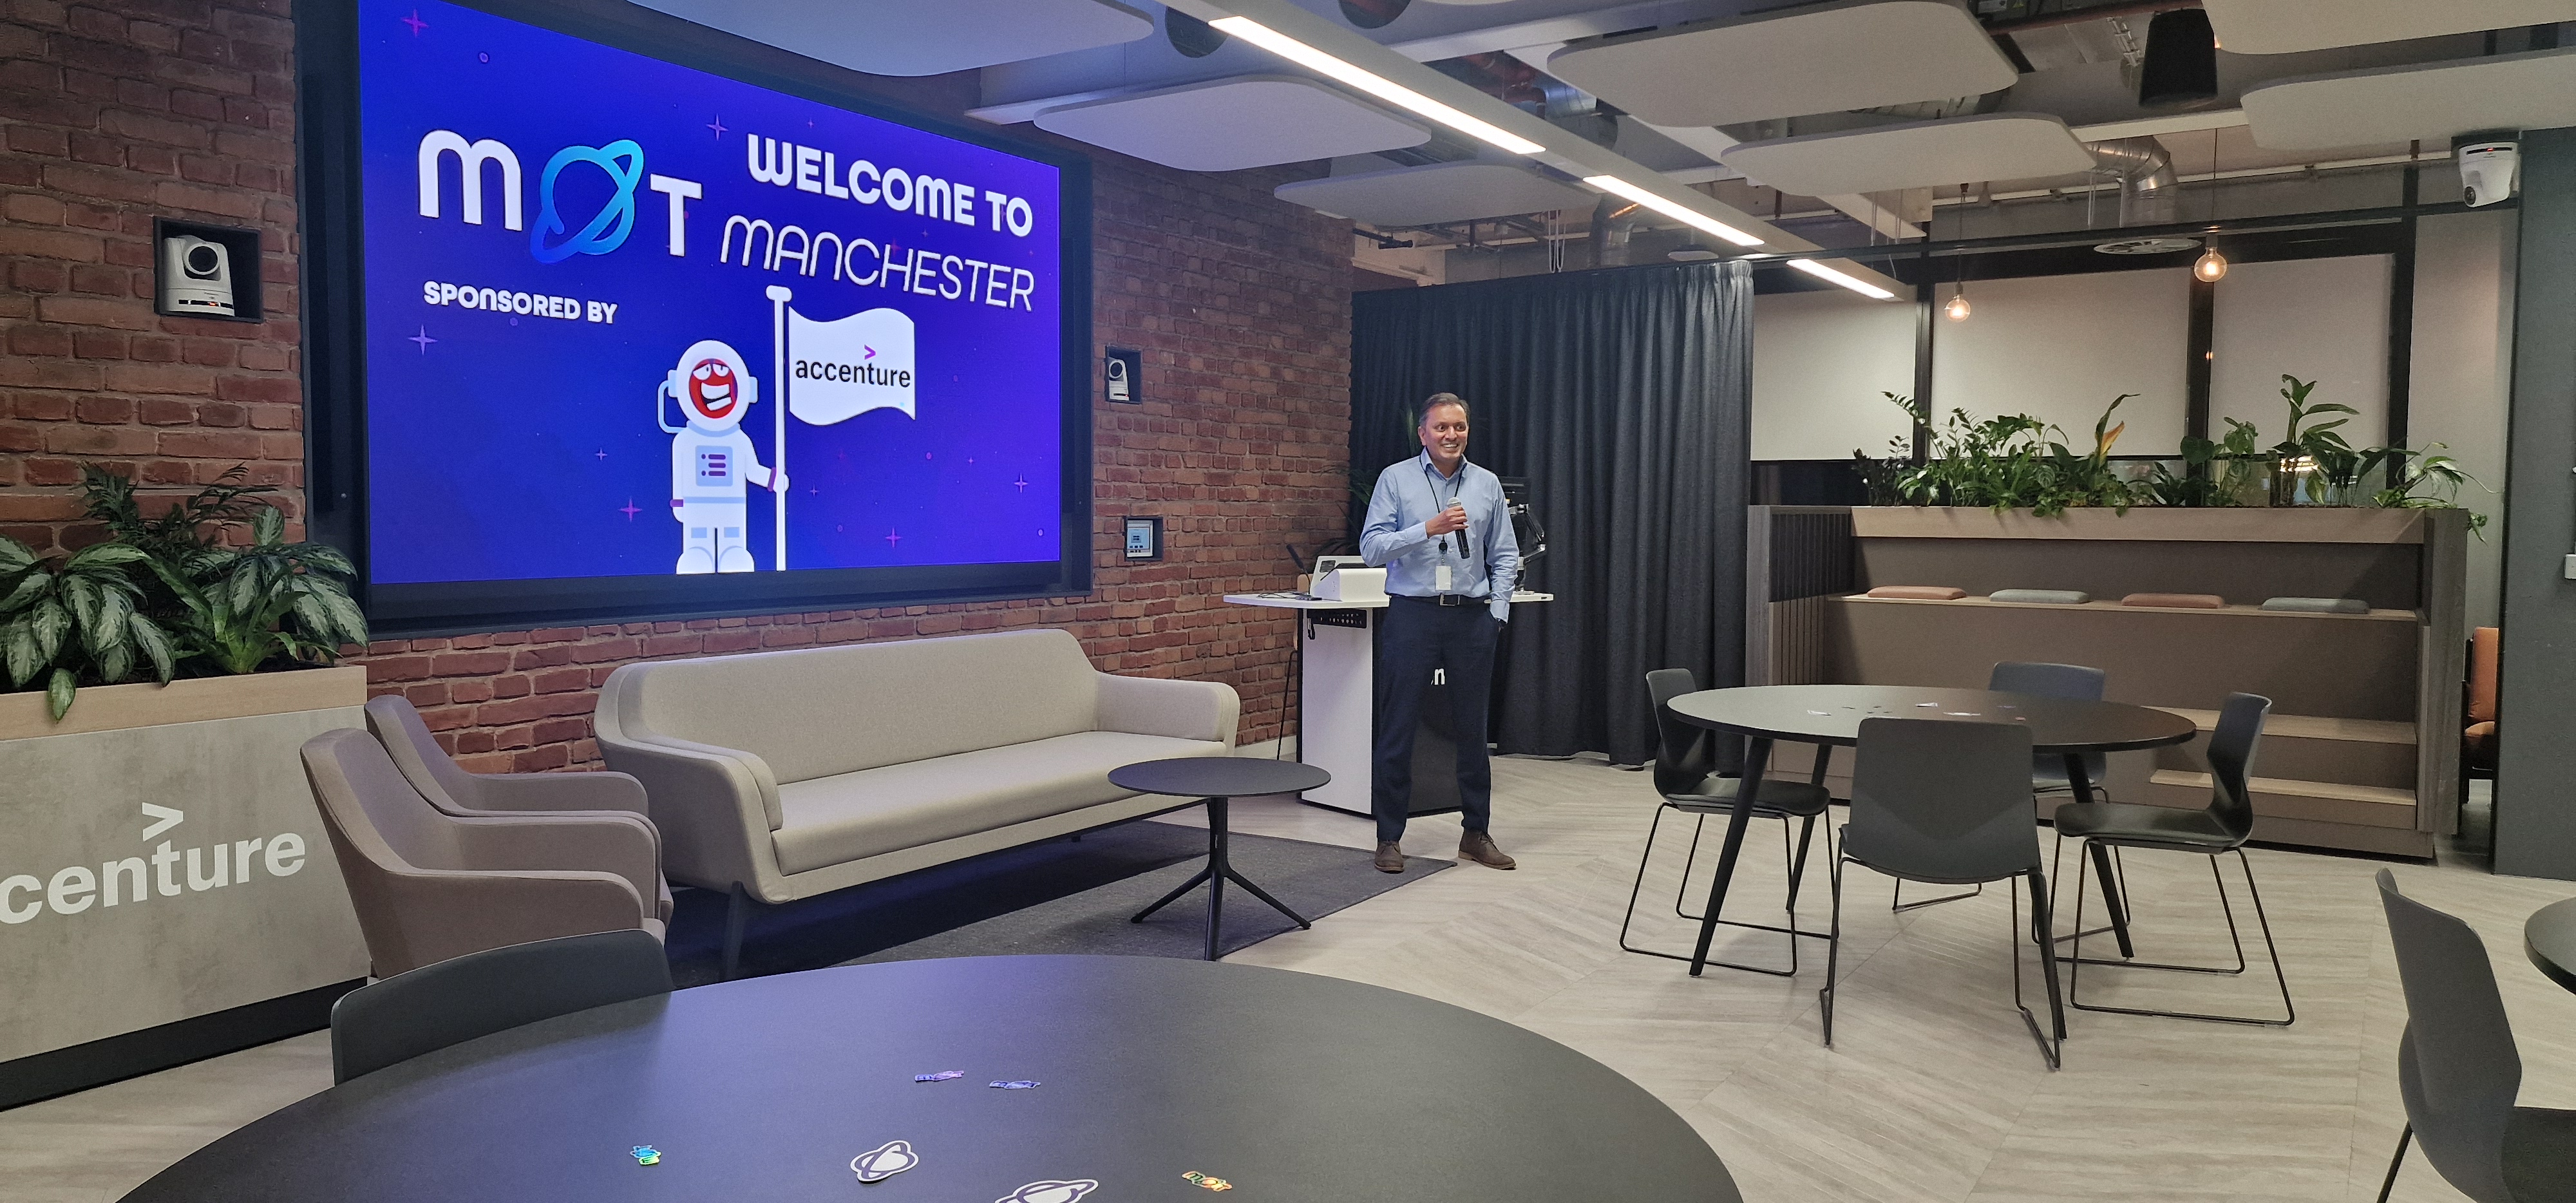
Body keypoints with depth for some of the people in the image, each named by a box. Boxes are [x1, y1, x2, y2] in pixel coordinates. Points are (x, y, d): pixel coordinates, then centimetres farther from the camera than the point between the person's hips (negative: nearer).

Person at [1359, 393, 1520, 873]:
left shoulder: (1487, 485, 10)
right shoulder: (1396, 479, 1)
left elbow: (1504, 557, 12)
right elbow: (1372, 548, -8)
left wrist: (1496, 611, 1)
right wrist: (1429, 529, -18)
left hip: (1472, 617, 3)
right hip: (1412, 614, -2)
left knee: (1472, 728, 9)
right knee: (1397, 730, 0)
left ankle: (1477, 833, 20)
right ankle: (1390, 837, 10)